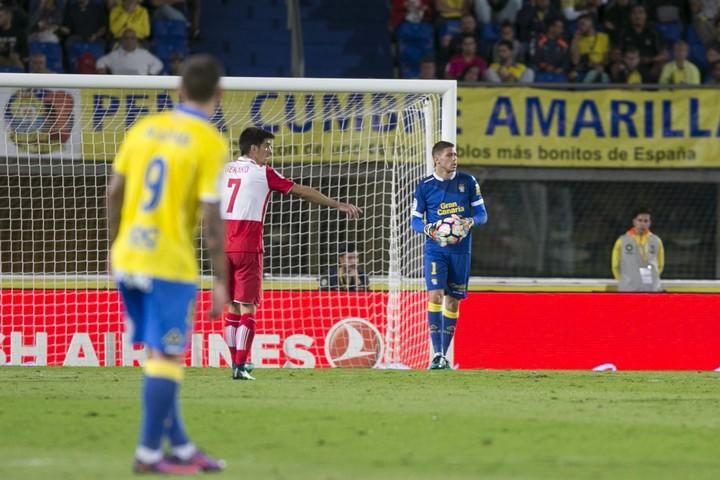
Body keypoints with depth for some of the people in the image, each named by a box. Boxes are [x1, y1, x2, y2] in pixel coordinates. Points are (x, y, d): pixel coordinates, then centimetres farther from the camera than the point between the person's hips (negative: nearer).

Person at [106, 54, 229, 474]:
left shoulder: (145, 129, 6)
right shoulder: (211, 144, -10)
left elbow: (114, 192, 9)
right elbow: (211, 217, -13)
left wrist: (116, 246, 22)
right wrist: (221, 281, -8)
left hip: (128, 260, 6)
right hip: (172, 264, -6)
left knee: (161, 356, 15)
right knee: (166, 359, 1)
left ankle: (181, 446, 23)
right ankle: (149, 454, 1)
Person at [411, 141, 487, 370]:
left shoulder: (468, 182, 3)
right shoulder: (424, 187, 0)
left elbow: (482, 213, 6)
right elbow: (415, 221, 4)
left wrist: (471, 221, -17)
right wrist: (428, 229, -18)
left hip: (460, 250, 2)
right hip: (435, 250, -2)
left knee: (453, 301, 6)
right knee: (435, 295, -18)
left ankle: (445, 355, 16)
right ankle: (437, 354, -17)